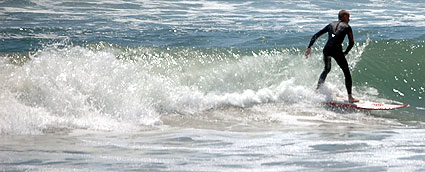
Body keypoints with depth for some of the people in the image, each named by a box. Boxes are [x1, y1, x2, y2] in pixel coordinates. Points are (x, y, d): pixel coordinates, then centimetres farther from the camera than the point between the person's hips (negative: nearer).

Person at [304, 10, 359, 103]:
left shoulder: (331, 25, 23)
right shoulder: (347, 27, 12)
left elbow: (316, 36, 17)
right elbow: (351, 43, 3)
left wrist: (309, 47, 16)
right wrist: (345, 53, 17)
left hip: (326, 49, 5)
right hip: (337, 50, -5)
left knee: (327, 69, 31)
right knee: (347, 73, 6)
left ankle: (317, 89, 29)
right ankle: (350, 97, 0)